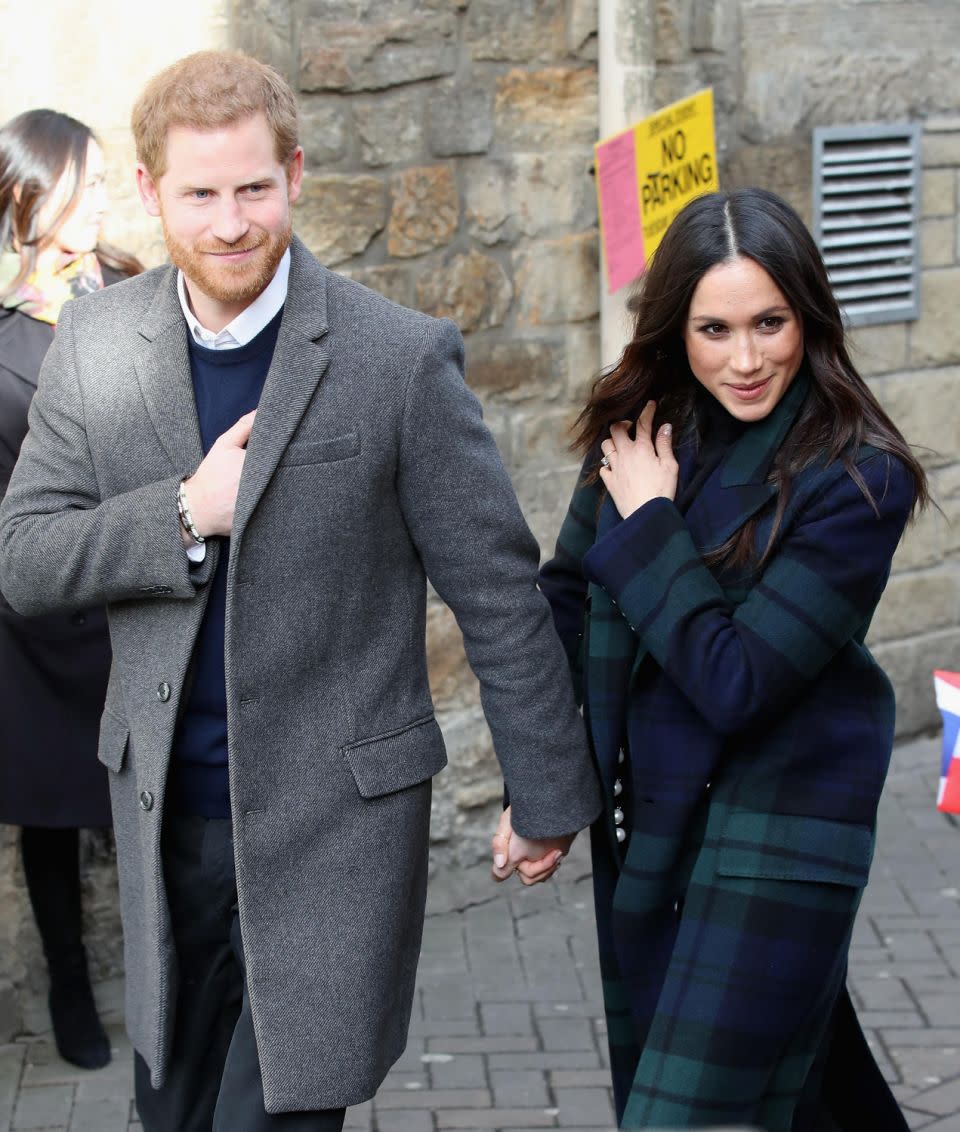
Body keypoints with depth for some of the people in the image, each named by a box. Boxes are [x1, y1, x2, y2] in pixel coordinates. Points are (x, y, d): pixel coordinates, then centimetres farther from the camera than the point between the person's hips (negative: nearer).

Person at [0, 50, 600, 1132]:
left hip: (335, 819, -4)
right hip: (165, 814, 4)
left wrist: (547, 791, -2)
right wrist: (188, 512, -16)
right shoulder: (94, 343, 0)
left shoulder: (403, 359, -12)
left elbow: (497, 594, -6)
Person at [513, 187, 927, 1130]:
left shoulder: (857, 480, -17)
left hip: (774, 837, -6)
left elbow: (736, 681, -21)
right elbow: (567, 598, 9)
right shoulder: (640, 428, 0)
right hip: (640, 821, 6)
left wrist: (651, 524, -15)